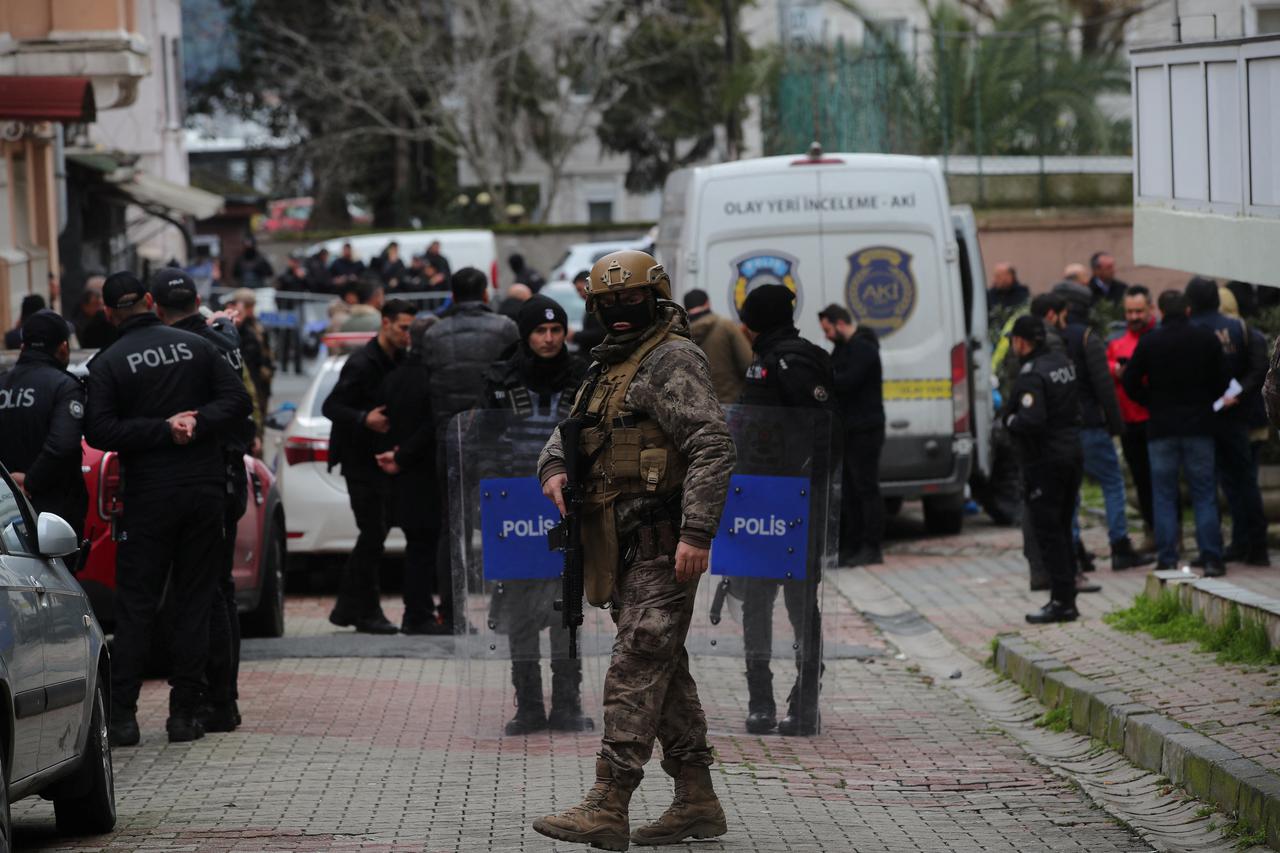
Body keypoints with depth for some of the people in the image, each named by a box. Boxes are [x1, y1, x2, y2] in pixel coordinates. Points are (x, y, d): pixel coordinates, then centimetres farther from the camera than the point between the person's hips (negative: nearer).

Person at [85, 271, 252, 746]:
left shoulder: (108, 364, -4)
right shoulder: (196, 347, 5)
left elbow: (99, 430, -12)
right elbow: (237, 400, 0)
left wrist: (165, 430, -11)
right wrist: (199, 425, -8)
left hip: (148, 497, -2)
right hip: (205, 489, 2)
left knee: (135, 605, 2)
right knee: (194, 601, 7)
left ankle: (122, 714, -5)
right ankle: (184, 713, 5)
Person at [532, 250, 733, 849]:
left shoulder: (672, 360, -10)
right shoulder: (609, 367, 20)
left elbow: (713, 447, -19)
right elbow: (567, 434, 28)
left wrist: (697, 532, -26)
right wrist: (554, 469, 3)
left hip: (661, 546, -10)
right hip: (628, 548, 10)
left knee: (636, 669, -13)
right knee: (665, 672, 12)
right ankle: (697, 803, 17)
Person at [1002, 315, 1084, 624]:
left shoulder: (1032, 375, -19)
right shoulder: (1064, 362, 9)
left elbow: (1032, 420, -28)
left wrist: (1009, 420, -9)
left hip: (1044, 459, -9)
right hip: (1072, 452, 9)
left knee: (1048, 532, -4)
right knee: (1062, 529, 15)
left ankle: (1062, 601, -6)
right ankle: (1067, 597, 18)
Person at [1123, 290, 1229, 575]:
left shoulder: (1150, 341, -4)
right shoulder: (1207, 339, -1)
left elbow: (1130, 382, -3)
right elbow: (1222, 381, 3)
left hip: (1161, 427, -1)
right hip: (1199, 426, 1)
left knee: (1164, 496, 5)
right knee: (1204, 494, 4)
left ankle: (1167, 559, 0)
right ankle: (1211, 559, -1)